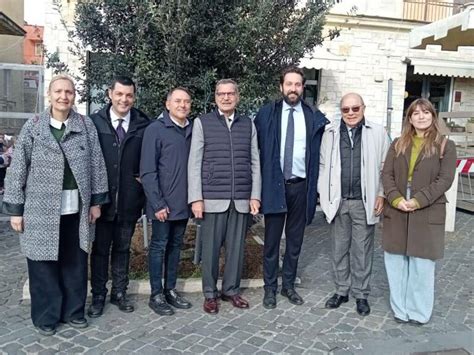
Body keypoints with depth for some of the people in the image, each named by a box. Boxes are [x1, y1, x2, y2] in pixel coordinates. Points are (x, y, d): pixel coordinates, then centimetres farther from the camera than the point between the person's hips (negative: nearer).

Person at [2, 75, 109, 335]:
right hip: (42, 209, -1)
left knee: (75, 262, 11)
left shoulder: (86, 125, 2)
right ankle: (46, 316, 25)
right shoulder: (32, 127, -1)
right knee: (43, 263, 8)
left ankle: (73, 310, 28)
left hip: (77, 208, 2)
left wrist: (96, 201, 2)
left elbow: (97, 165, 4)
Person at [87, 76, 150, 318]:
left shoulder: (143, 125, -2)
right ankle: (98, 296, 24)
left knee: (123, 248, 14)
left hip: (129, 199, 1)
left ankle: (119, 292, 29)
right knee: (100, 249, 10)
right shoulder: (95, 122, -2)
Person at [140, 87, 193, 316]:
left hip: (183, 202, 5)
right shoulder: (156, 129, -8)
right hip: (163, 204, -5)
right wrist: (157, 204, -14)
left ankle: (170, 290, 27)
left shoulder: (192, 130, 6)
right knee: (159, 247, 6)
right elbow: (147, 171, -11)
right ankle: (156, 295, 17)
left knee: (175, 246, 14)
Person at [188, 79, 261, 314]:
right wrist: (196, 198, -7)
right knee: (211, 247, 5)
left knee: (236, 246, 9)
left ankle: (231, 289, 25)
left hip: (241, 199, 2)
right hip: (213, 198, -2)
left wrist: (255, 195, 3)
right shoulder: (202, 123, 2)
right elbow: (194, 163, -1)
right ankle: (210, 293, 20)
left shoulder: (248, 124, 10)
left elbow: (254, 163, 9)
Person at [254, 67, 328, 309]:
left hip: (301, 185, 2)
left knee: (295, 240, 11)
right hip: (274, 184, -1)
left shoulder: (314, 118, 4)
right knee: (272, 240, 5)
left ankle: (288, 285, 26)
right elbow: (257, 148, 4)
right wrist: (259, 183, 0)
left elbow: (319, 153, 6)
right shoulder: (266, 114, 2)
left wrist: (315, 185, -2)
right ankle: (270, 287, 19)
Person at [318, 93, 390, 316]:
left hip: (364, 203, -2)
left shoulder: (377, 133, 0)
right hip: (337, 202, 2)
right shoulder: (330, 132, 5)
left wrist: (381, 194, -3)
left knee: (362, 250, 7)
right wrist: (323, 194, 4)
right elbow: (323, 165, 8)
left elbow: (385, 167, 2)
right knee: (339, 249, 12)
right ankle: (341, 291, 27)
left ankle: (361, 294, 22)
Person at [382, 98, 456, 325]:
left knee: (422, 265, 2)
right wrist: (396, 199, -13)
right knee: (396, 262, 8)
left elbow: (445, 179, -7)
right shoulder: (398, 144, 12)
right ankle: (400, 309, 22)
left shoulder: (445, 146, 2)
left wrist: (417, 201, -16)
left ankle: (419, 312, 19)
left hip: (427, 214, -3)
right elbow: (387, 174, 4)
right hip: (396, 212, 3)